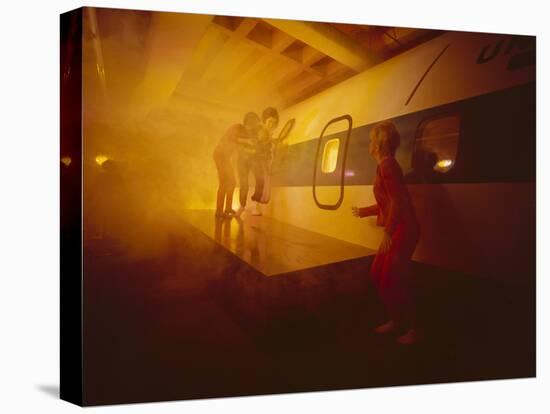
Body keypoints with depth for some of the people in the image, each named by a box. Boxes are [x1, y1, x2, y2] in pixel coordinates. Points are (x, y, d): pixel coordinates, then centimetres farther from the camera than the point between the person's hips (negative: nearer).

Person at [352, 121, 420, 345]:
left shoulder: (386, 164, -13)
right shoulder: (385, 165, 17)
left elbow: (397, 202, -21)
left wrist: (388, 232, -19)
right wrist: (362, 211, 35)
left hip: (402, 231, -10)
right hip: (396, 231, 10)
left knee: (391, 280, -7)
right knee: (377, 275, 12)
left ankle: (412, 328, 6)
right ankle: (396, 320, 23)